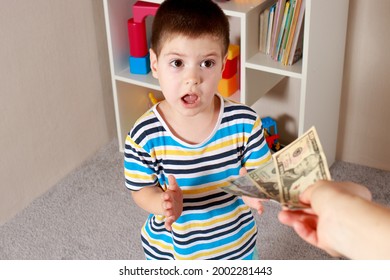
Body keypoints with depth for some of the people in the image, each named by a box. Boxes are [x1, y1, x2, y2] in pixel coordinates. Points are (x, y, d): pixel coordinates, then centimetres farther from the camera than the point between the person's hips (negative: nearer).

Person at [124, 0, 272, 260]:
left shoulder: (245, 122, -22)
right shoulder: (145, 136, -24)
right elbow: (143, 189, -12)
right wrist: (164, 203, -33)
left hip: (235, 244, 1)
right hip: (168, 250, -1)